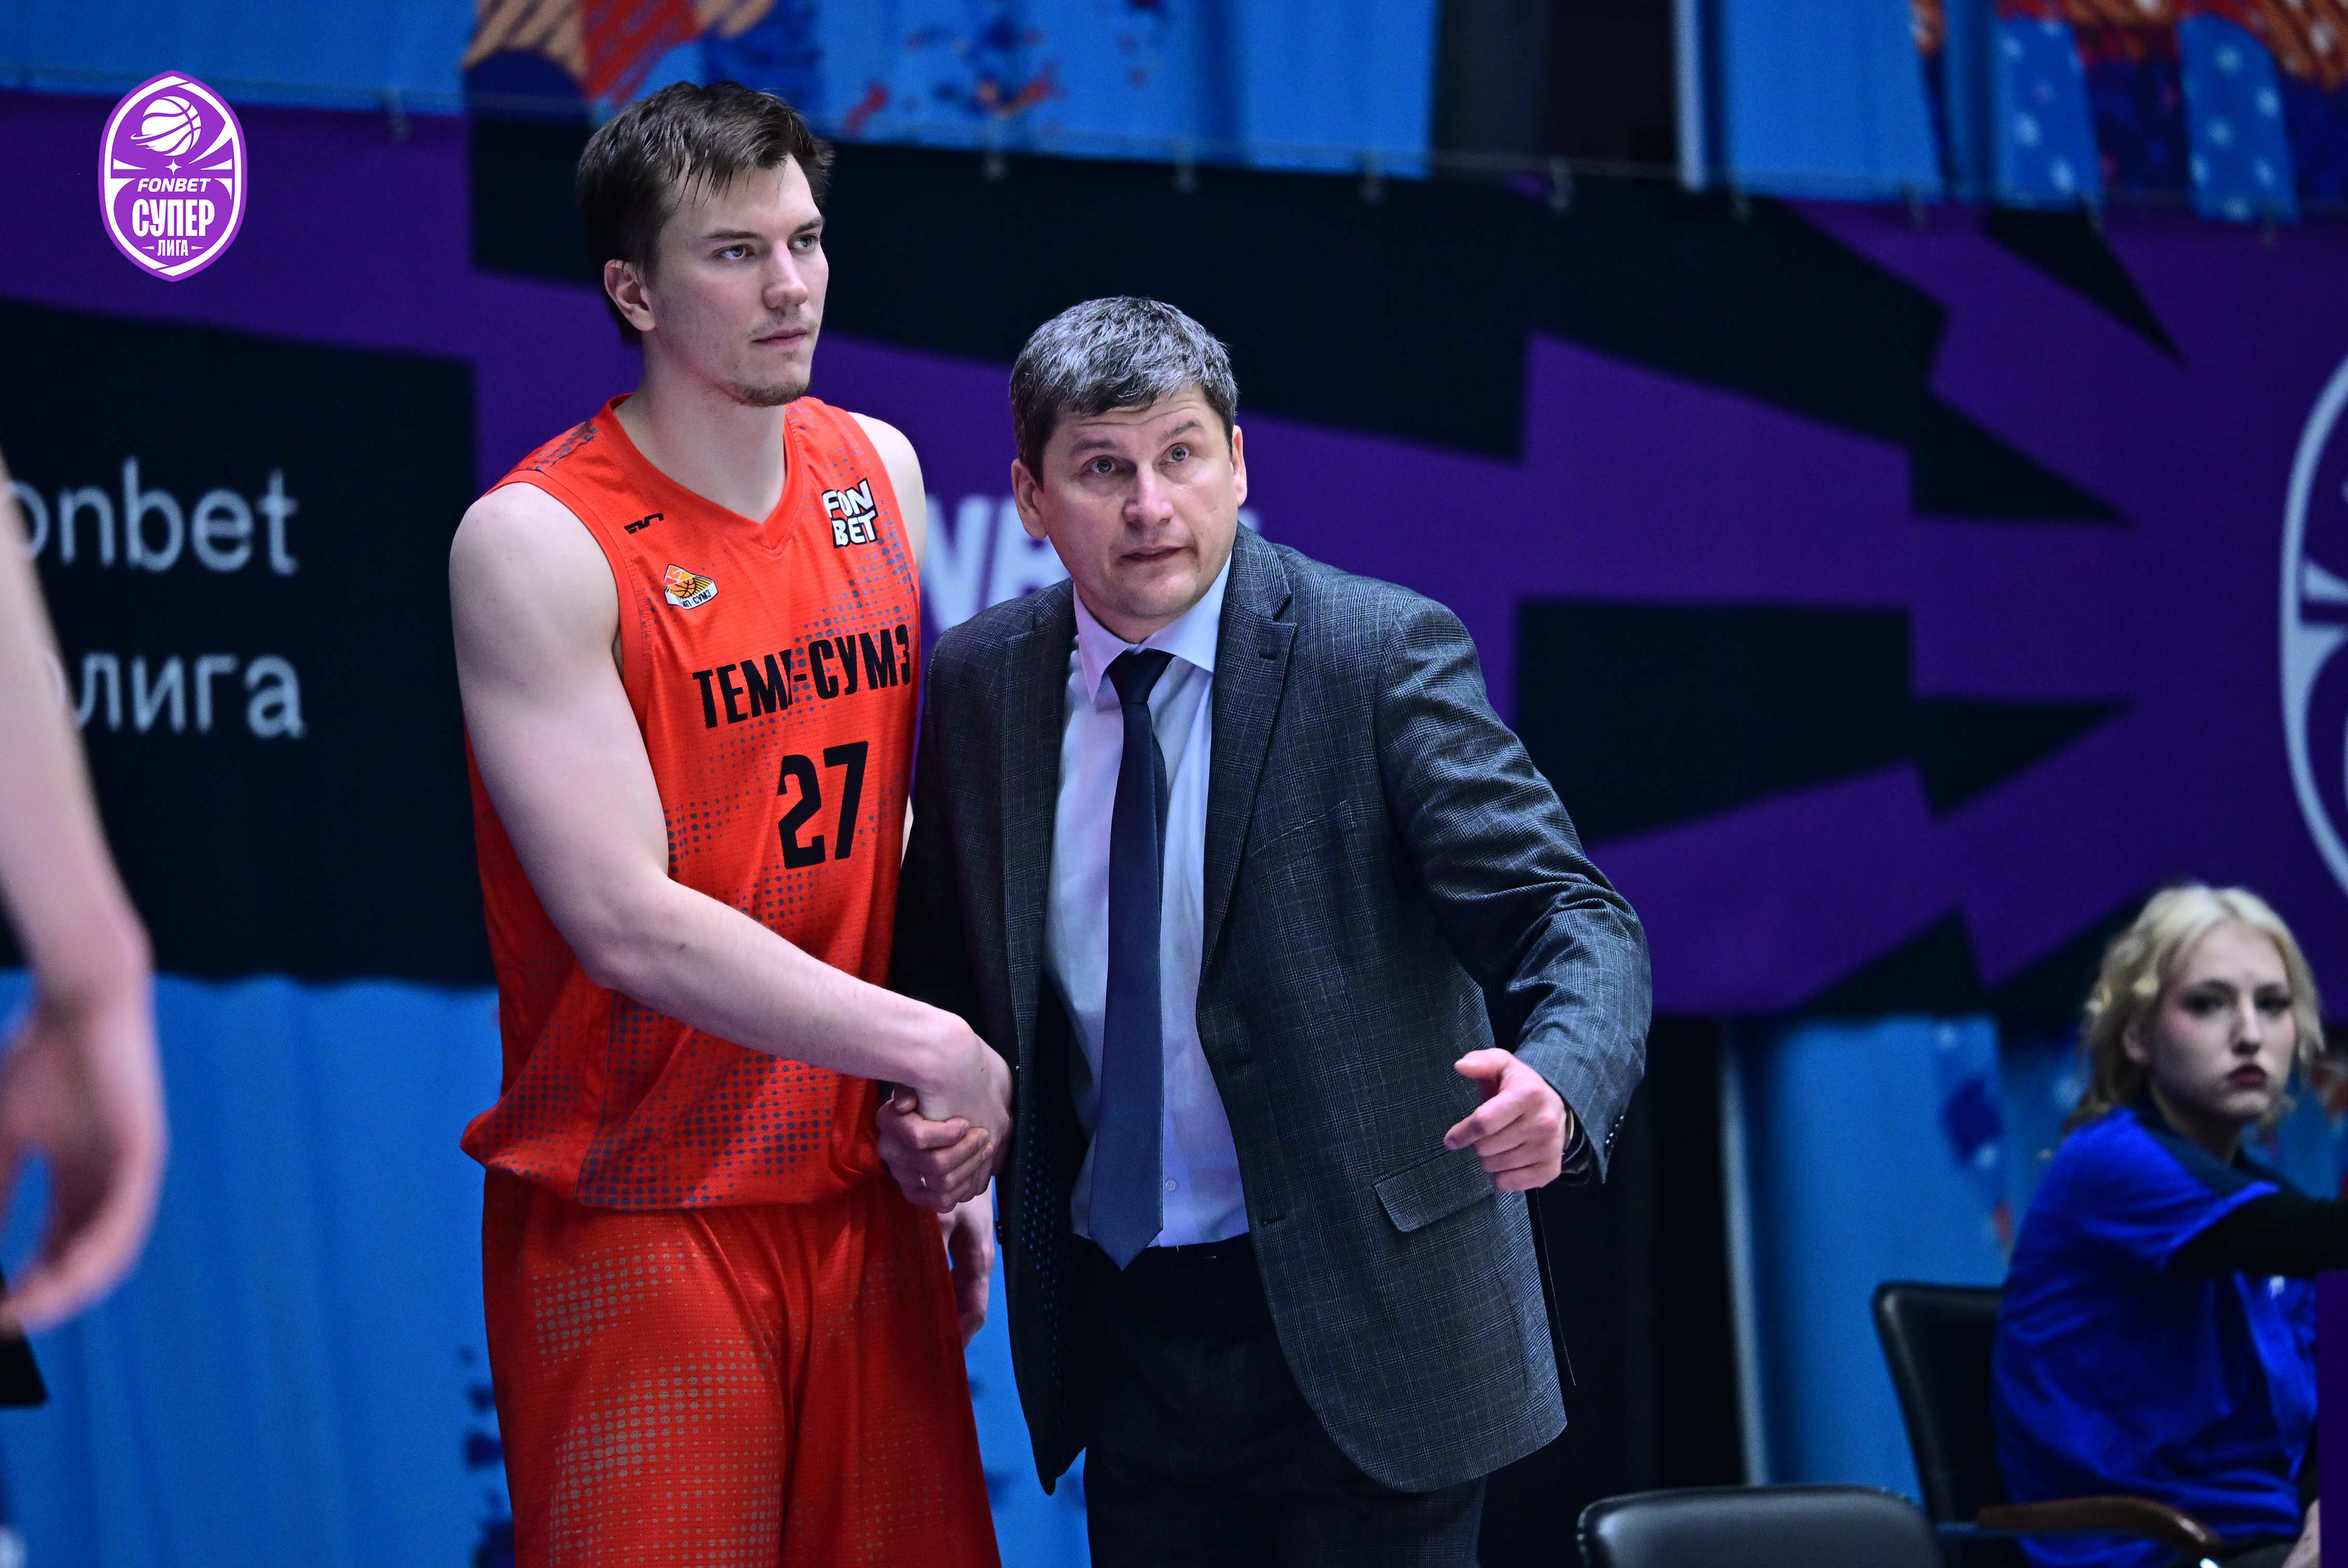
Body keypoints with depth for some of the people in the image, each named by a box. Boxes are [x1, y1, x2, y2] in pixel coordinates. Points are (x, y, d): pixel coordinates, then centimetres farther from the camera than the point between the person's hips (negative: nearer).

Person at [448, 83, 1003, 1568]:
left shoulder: (879, 471, 8)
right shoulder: (537, 542, -12)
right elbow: (628, 924, -18)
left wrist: (954, 1141, 10)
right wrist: (935, 1050, -14)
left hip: (864, 1193, 6)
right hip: (642, 1215, -5)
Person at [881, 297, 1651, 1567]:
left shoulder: (1382, 651, -11)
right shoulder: (977, 683, 3)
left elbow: (1569, 920, -16)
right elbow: (942, 968, 16)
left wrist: (1556, 1083, -37)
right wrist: (920, 1106, -5)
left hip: (1359, 1320, -4)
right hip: (1127, 1331, 4)